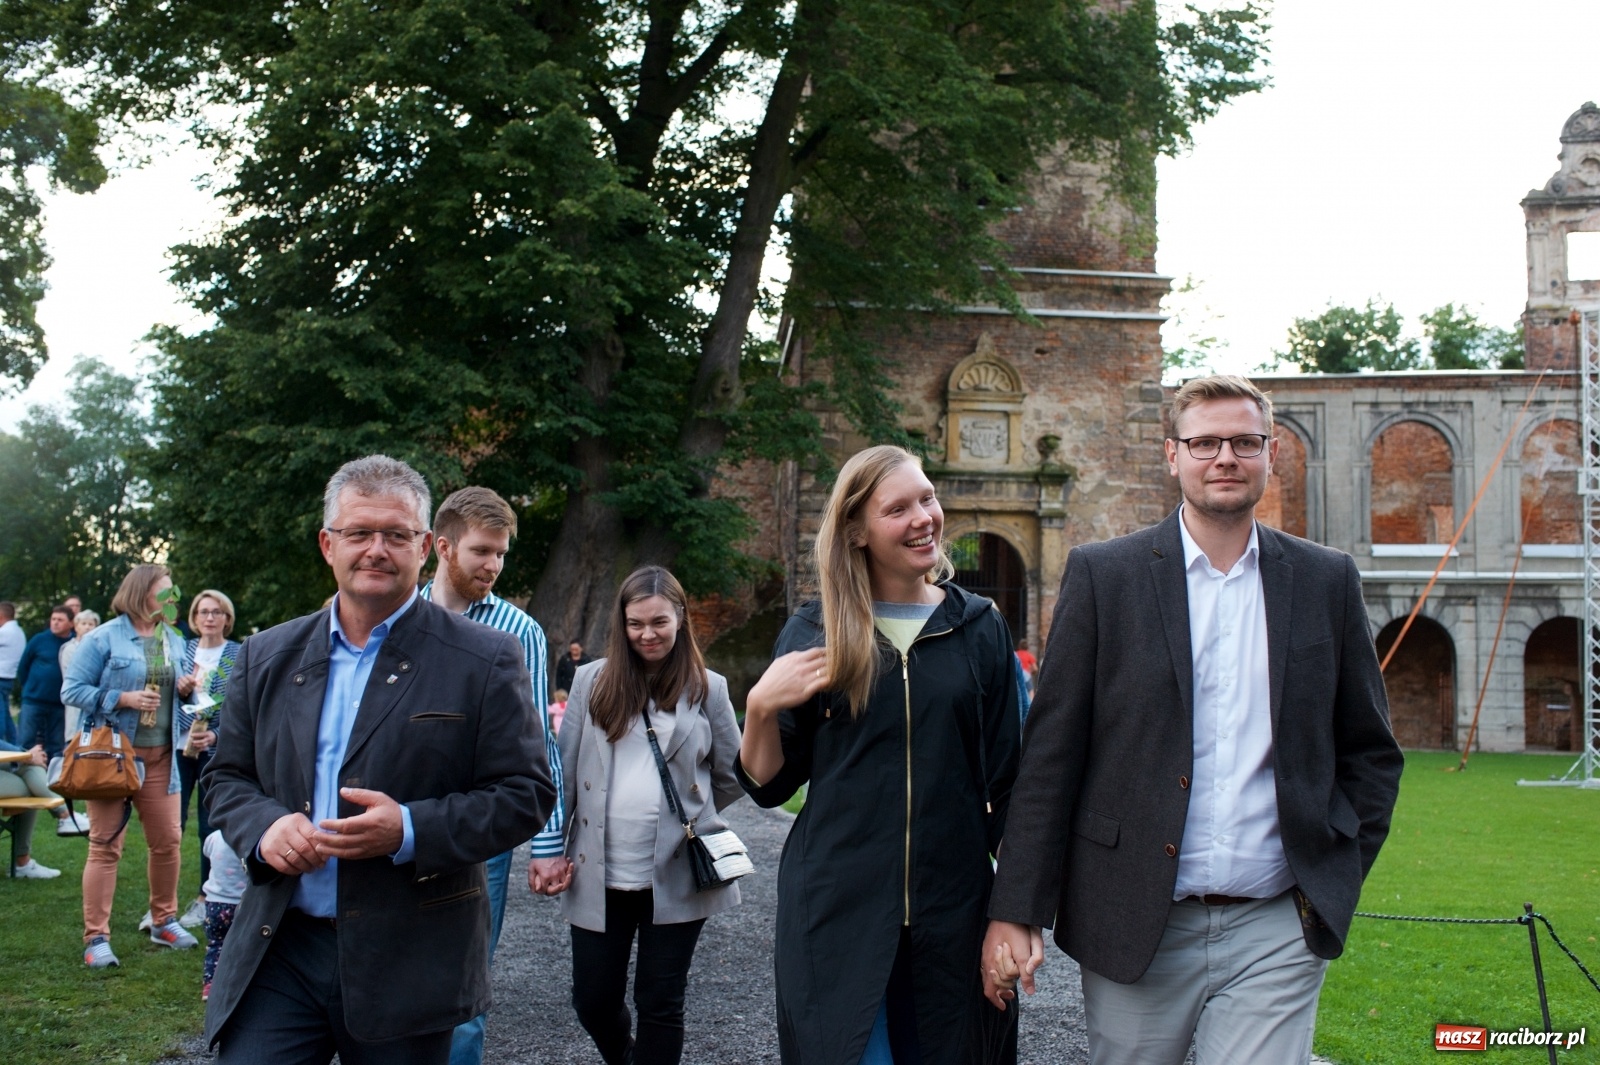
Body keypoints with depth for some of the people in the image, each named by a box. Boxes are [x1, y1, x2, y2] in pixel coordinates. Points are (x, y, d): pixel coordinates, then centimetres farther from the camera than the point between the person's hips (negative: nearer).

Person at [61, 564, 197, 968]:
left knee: (168, 841, 6)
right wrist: (123, 699, -17)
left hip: (160, 757, 5)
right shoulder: (104, 638, -4)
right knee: (105, 845, -2)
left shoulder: (175, 642, 13)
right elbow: (71, 690, -8)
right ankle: (96, 938, 2)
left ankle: (163, 921, 24)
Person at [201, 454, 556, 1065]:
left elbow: (525, 794, -6)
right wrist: (263, 827, -8)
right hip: (278, 950, 3)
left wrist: (410, 831, -19)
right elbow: (227, 776, 15)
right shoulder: (267, 658, 9)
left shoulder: (484, 662, -4)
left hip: (407, 965, -2)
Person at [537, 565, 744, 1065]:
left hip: (676, 875, -1)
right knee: (593, 1001, 10)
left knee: (660, 1005, 5)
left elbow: (733, 776, 8)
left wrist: (686, 817, 10)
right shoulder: (592, 680, 3)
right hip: (599, 873, 2)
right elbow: (565, 772, 5)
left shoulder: (707, 688, 1)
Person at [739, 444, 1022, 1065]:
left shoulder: (978, 628, 3)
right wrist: (760, 706, -13)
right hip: (836, 912, -1)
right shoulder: (813, 635, 1)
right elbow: (768, 785, 4)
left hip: (953, 912, 1)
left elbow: (1004, 783, 5)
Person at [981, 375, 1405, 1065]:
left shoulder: (1327, 582, 7)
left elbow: (1370, 753, 14)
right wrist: (1015, 912, -7)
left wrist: (1338, 876, 4)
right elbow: (1050, 755, -3)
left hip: (1276, 934, 1)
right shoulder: (1102, 575, 0)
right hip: (1134, 927, -1)